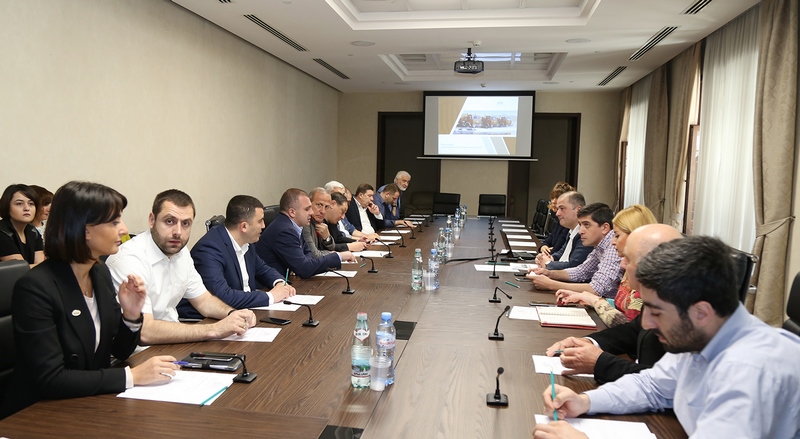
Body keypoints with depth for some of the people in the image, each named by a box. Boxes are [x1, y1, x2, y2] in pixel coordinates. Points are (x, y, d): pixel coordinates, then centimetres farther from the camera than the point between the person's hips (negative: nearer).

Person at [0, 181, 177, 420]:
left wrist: (131, 315, -12)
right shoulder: (35, 287, -20)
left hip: (92, 404, 6)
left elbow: (119, 351, 7)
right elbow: (51, 380, -22)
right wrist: (132, 376, -22)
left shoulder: (100, 272, 0)